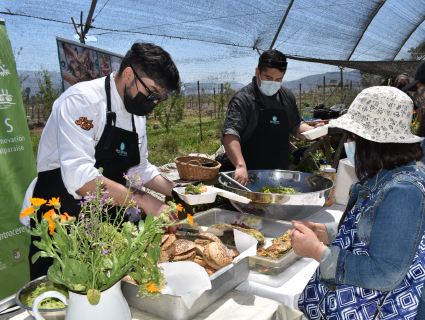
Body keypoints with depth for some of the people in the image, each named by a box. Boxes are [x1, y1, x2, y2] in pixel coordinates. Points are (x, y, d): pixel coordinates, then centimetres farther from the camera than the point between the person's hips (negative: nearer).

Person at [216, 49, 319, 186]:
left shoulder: (287, 96, 7)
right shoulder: (244, 99, -15)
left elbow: (295, 126, 21)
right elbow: (230, 135, -28)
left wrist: (313, 131, 0)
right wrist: (241, 165, -43)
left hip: (280, 174, 6)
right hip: (249, 175, -6)